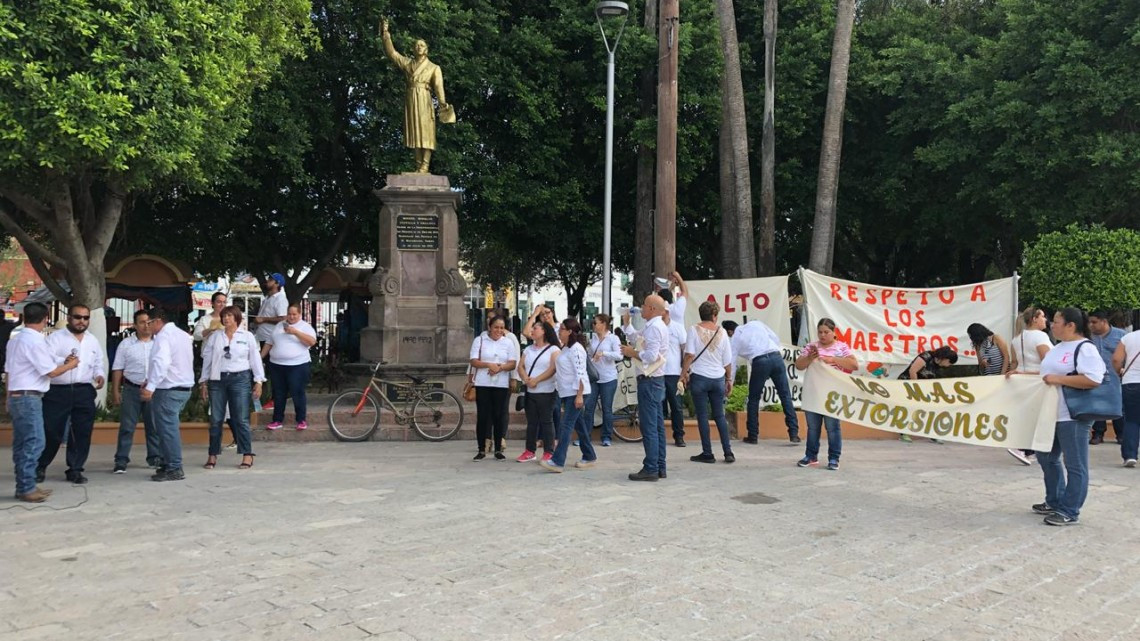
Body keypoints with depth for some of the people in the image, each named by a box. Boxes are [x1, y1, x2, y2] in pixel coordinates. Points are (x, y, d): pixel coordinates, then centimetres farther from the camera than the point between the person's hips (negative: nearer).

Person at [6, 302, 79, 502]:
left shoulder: (14, 340, 13)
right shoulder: (35, 341, -15)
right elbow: (51, 372, -13)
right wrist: (71, 365, 4)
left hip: (16, 396, 10)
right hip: (29, 398, -10)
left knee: (21, 443, 12)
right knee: (34, 442, -7)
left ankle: (24, 486, 17)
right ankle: (27, 488, -5)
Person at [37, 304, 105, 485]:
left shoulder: (93, 341, 17)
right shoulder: (56, 337, 0)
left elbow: (99, 363, 19)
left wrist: (100, 375, -2)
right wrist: (64, 361, -34)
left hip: (84, 392, 4)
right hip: (57, 391, -4)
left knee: (82, 433, 4)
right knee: (51, 431, 2)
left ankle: (75, 469, 14)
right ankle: (41, 466, 23)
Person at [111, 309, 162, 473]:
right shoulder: (126, 344, 2)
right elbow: (117, 369, 3)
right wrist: (115, 391, -3)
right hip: (131, 389, -1)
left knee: (154, 426, 8)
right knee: (127, 426, 0)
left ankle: (155, 457, 17)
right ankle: (121, 461, 4)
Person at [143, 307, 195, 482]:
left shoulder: (164, 336, -12)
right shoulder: (183, 335, 17)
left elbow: (161, 362, -28)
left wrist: (150, 386, -32)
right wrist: (152, 381, 23)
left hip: (168, 390, -9)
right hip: (184, 387, 9)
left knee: (167, 429, -5)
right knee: (170, 427, 15)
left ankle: (174, 469, -4)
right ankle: (169, 464, 19)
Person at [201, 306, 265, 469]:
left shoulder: (247, 336, 5)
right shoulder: (214, 337, 10)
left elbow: (255, 359, 4)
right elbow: (207, 360, 11)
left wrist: (258, 381, -2)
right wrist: (204, 383, 7)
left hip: (240, 379, -2)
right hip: (217, 380, 2)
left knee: (241, 419, -5)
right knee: (215, 419, 5)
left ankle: (247, 455, 0)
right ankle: (212, 456, 13)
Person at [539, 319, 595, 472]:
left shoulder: (576, 349, -14)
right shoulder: (566, 348, 16)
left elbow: (580, 373, -20)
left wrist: (579, 395, -24)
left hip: (576, 392, -10)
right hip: (567, 392, 10)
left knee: (566, 425, -14)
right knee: (578, 425, 14)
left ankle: (557, 461, -18)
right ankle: (589, 457, 24)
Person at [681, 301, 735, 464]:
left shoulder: (694, 330, -5)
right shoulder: (722, 331, 3)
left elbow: (690, 354, -13)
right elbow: (728, 360, 7)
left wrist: (684, 372, -3)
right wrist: (729, 379, 16)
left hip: (699, 377, -3)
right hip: (718, 378, 3)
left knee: (702, 416, 3)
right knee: (720, 416, 11)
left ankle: (707, 453, 4)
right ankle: (728, 452, 8)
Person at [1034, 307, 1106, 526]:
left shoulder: (1085, 349, -14)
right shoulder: (1058, 348, 15)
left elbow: (1093, 380, -26)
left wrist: (1059, 380, -23)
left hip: (1073, 417, -10)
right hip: (1052, 415, 10)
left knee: (1074, 465, -1)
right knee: (1047, 458, 17)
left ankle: (1069, 512, 4)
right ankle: (1054, 502, 31)